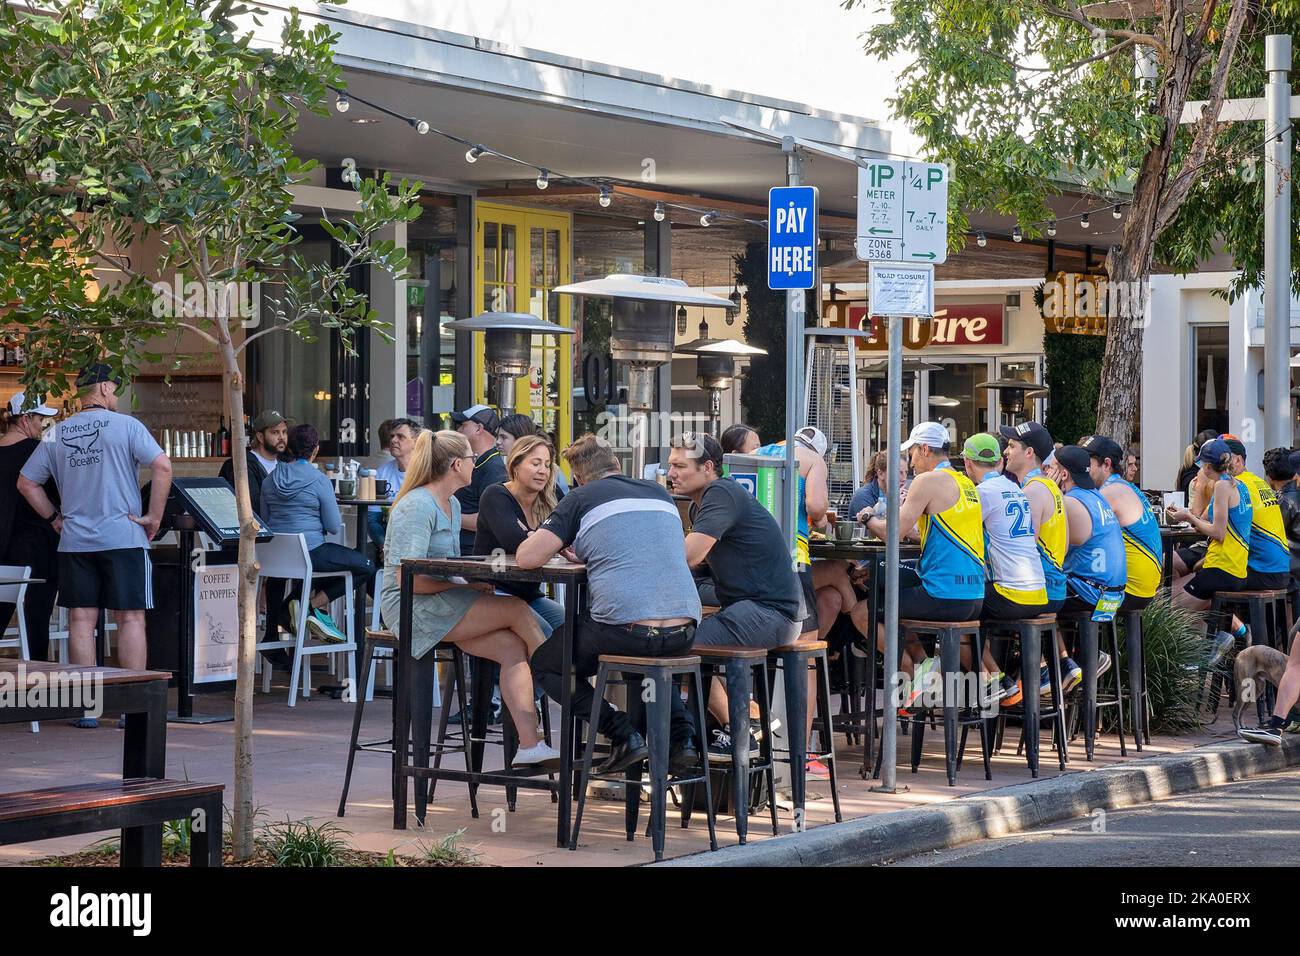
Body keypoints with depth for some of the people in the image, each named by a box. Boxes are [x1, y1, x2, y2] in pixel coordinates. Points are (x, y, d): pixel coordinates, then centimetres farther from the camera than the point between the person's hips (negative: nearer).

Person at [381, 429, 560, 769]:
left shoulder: (452, 504, 16)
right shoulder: (417, 506, -14)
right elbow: (408, 579, -19)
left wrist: (471, 582, 1)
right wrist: (464, 583, -18)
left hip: (440, 602, 9)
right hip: (409, 606, -9)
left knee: (512, 647, -16)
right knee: (516, 610, -18)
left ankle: (529, 745, -22)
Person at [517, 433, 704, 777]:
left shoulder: (581, 499, 5)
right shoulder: (660, 493, 20)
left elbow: (526, 558, -1)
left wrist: (557, 543, 23)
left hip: (624, 629, -5)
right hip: (683, 634, 5)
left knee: (543, 662, 20)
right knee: (651, 655, 41)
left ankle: (623, 733, 5)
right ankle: (681, 733, 17)